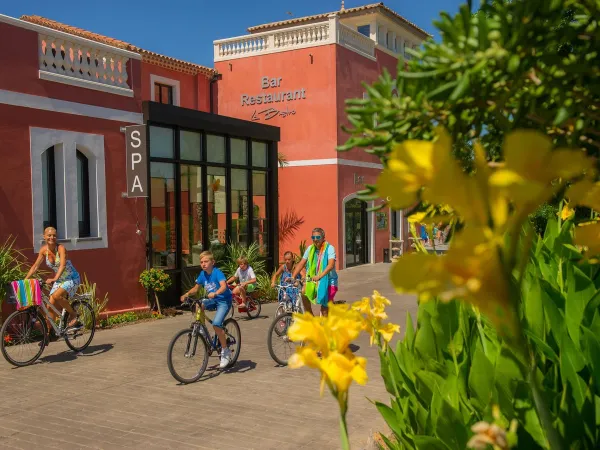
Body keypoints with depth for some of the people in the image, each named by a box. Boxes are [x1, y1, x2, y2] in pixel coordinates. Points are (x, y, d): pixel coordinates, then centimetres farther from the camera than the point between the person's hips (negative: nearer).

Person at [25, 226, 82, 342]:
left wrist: (54, 279, -49)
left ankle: (74, 315, -10)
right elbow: (36, 266, -2)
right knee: (51, 305, 0)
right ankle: (50, 333, 15)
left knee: (56, 295, -31)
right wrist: (25, 279, -11)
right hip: (59, 279, 6)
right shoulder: (44, 250, -5)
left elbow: (62, 265, -35)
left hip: (71, 278, -6)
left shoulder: (61, 248, -22)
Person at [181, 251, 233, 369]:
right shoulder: (203, 274, 2)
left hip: (224, 300, -7)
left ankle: (226, 351, -8)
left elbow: (223, 286, -34)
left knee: (216, 324, -23)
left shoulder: (217, 272, -18)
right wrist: (187, 294, -11)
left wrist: (214, 293, -51)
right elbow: (195, 288, 8)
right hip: (212, 300, 7)